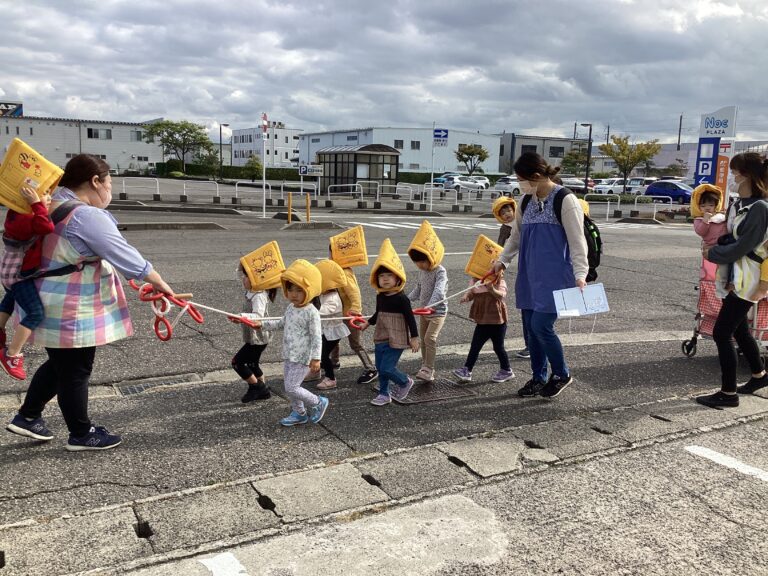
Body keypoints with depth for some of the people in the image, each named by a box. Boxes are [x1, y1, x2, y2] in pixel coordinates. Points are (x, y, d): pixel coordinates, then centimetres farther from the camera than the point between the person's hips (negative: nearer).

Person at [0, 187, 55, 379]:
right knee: (35, 313, -15)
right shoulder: (22, 218, -28)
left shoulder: (20, 213, 3)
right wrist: (37, 204, -40)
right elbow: (47, 227, -44)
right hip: (18, 275, -11)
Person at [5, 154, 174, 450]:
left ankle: (27, 416, 35)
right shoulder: (87, 216, -23)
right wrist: (160, 283, -12)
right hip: (72, 311, -10)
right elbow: (125, 256, -20)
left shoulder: (51, 206, 7)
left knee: (59, 363, 24)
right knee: (76, 370, 5)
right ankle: (81, 434, 21)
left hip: (50, 304, 10)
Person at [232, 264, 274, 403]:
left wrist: (242, 316, -57)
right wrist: (241, 266, -3)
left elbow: (258, 316, -42)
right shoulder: (251, 291, 3)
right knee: (252, 364, 21)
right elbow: (240, 273, 16)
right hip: (254, 337, 10)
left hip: (258, 339, -10)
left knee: (237, 362, -5)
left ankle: (256, 387, 7)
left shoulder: (259, 297, -26)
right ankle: (263, 390, 32)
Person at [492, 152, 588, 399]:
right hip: (529, 276, 7)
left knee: (541, 326, -11)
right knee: (530, 327, 9)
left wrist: (580, 274, -19)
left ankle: (562, 374, 12)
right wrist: (502, 260, 16)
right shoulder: (527, 202, 12)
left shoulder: (565, 200, -9)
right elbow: (516, 236, 23)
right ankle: (538, 377, 25)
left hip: (554, 277, -7)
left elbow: (577, 241, -12)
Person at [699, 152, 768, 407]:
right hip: (733, 278, 9)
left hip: (745, 281, -9)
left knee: (721, 333, -7)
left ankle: (728, 393, 3)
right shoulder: (738, 204, 8)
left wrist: (712, 253, -9)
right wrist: (715, 248, -3)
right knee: (739, 329, 21)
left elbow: (742, 247, -21)